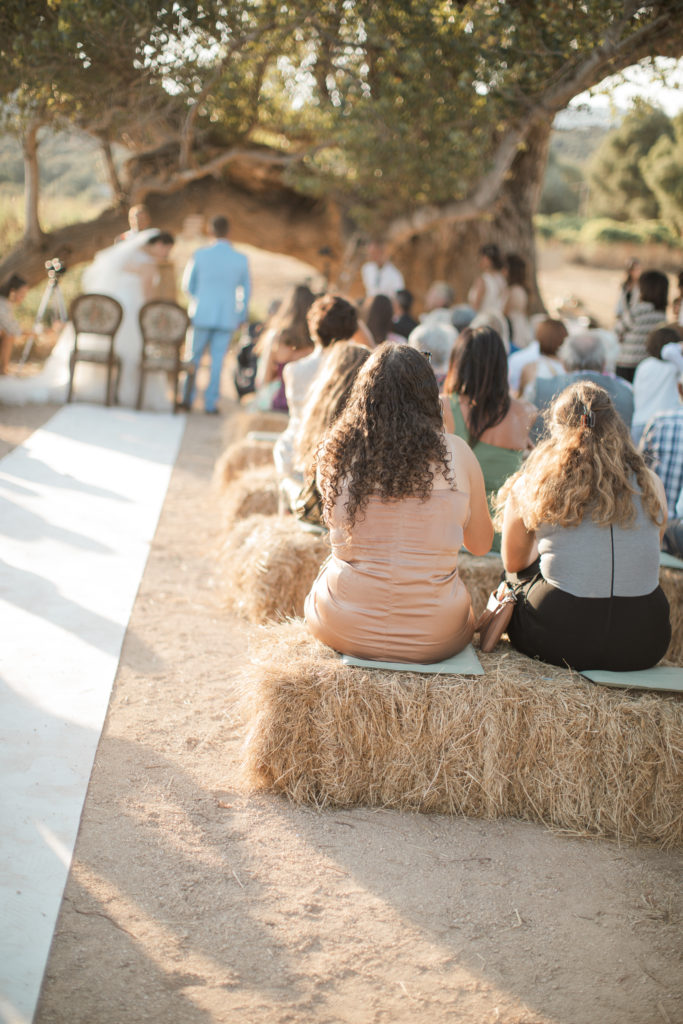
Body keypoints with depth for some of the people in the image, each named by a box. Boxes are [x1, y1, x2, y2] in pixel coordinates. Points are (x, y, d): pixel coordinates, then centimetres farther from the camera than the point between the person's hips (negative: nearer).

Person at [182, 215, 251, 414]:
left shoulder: (200, 255, -7)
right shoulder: (241, 259, -3)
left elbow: (187, 285, 3)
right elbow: (246, 290, 5)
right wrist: (242, 315, 19)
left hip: (202, 315, -1)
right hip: (227, 316, 1)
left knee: (194, 356, 11)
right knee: (217, 360, 5)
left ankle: (188, 399, 13)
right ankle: (211, 402, 5)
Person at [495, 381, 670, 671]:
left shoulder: (529, 486, -1)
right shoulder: (650, 486, 4)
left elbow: (513, 563, 16)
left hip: (560, 645, -1)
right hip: (644, 649, 1)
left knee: (517, 576, 29)